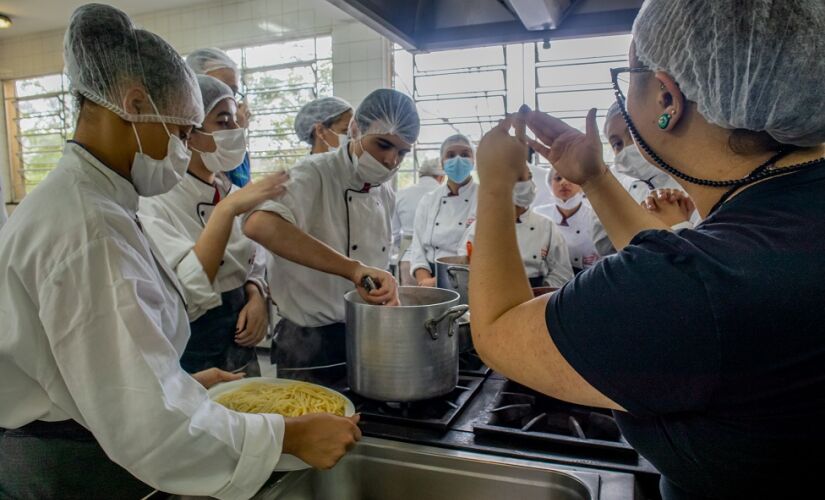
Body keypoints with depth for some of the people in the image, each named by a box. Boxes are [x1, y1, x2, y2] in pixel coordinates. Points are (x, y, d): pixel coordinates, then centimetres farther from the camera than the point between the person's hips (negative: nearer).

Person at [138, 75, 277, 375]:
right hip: (188, 356, -6)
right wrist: (227, 210, -34)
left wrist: (257, 298, -10)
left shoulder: (233, 194, 2)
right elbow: (183, 293, -29)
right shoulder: (154, 201, -17)